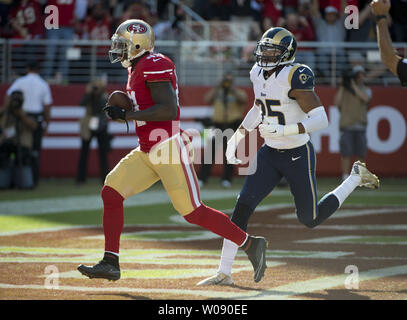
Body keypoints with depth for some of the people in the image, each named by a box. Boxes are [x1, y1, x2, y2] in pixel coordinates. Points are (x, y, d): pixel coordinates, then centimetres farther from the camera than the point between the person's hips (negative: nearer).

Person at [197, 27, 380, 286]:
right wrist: (237, 137, 13)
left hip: (298, 155, -6)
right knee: (242, 207, -9)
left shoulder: (294, 77, -22)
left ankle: (356, 178, 31)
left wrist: (282, 131, -34)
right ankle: (224, 273, -4)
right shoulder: (258, 73, 1)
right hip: (270, 154, 6)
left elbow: (321, 119, -26)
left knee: (310, 219, 10)